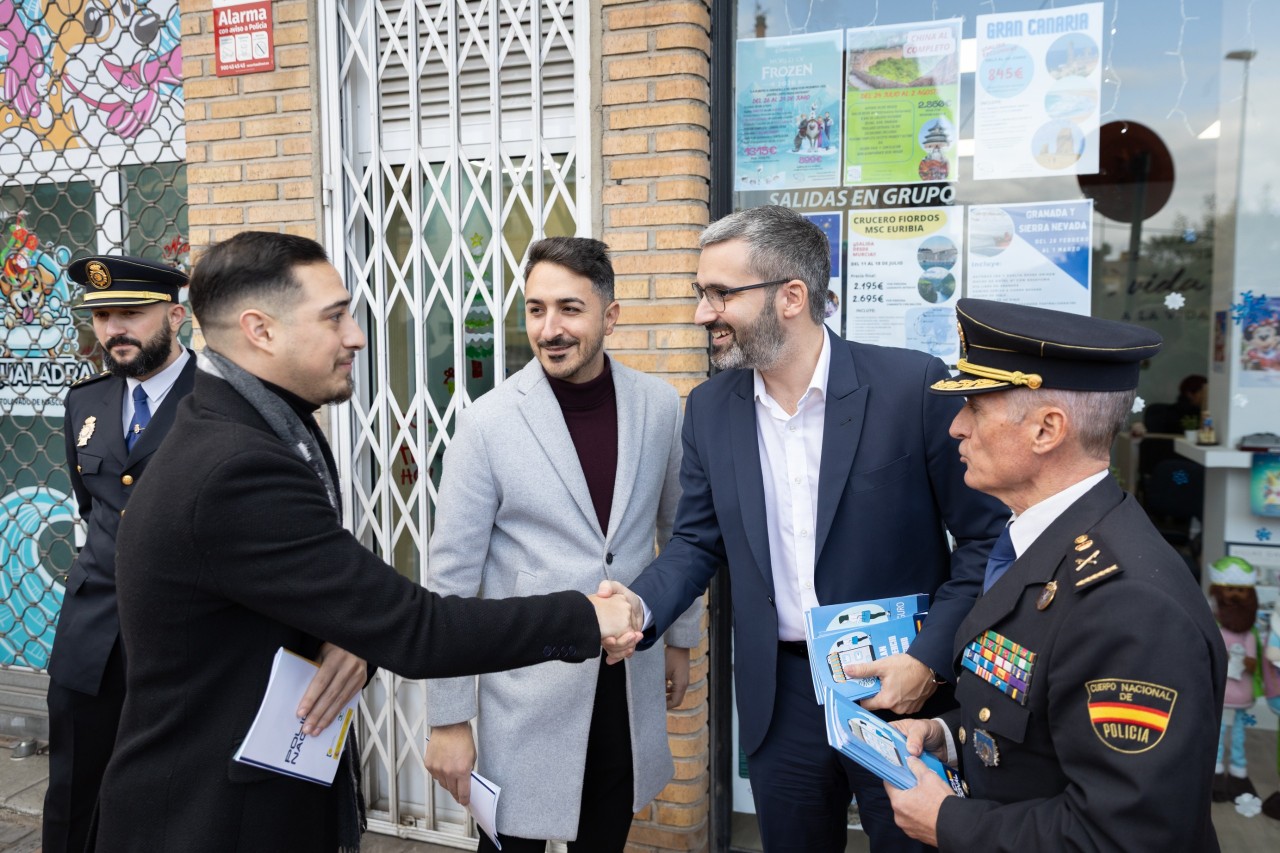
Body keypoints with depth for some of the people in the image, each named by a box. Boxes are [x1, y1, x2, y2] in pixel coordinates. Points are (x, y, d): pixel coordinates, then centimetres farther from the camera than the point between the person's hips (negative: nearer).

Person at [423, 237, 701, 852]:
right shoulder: (489, 421, -13)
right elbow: (451, 578, -9)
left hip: (630, 681, 3)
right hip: (529, 689, -3)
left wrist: (681, 638, 16)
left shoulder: (659, 406, -4)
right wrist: (447, 720, -7)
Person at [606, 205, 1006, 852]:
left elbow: (985, 538, -9)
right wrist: (640, 605, -13)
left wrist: (929, 658, -16)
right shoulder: (710, 408, -1)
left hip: (899, 688, -3)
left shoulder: (914, 385, -15)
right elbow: (697, 542, 5)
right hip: (780, 696, 4)